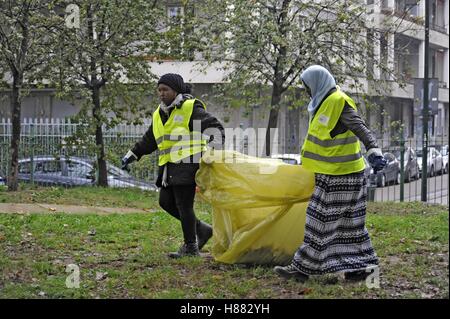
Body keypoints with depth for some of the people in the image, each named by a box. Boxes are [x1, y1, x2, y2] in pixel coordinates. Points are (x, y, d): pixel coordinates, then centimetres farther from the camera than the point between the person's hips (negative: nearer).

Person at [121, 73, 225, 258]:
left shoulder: (191, 109, -6)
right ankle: (201, 230, 19)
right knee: (166, 201, 7)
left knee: (184, 205, -7)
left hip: (187, 164, -9)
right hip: (169, 167, 9)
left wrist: (214, 147, -24)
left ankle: (191, 247, 5)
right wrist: (132, 155, 26)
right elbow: (149, 140, 30)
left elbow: (215, 127, -9)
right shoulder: (159, 115, 18)